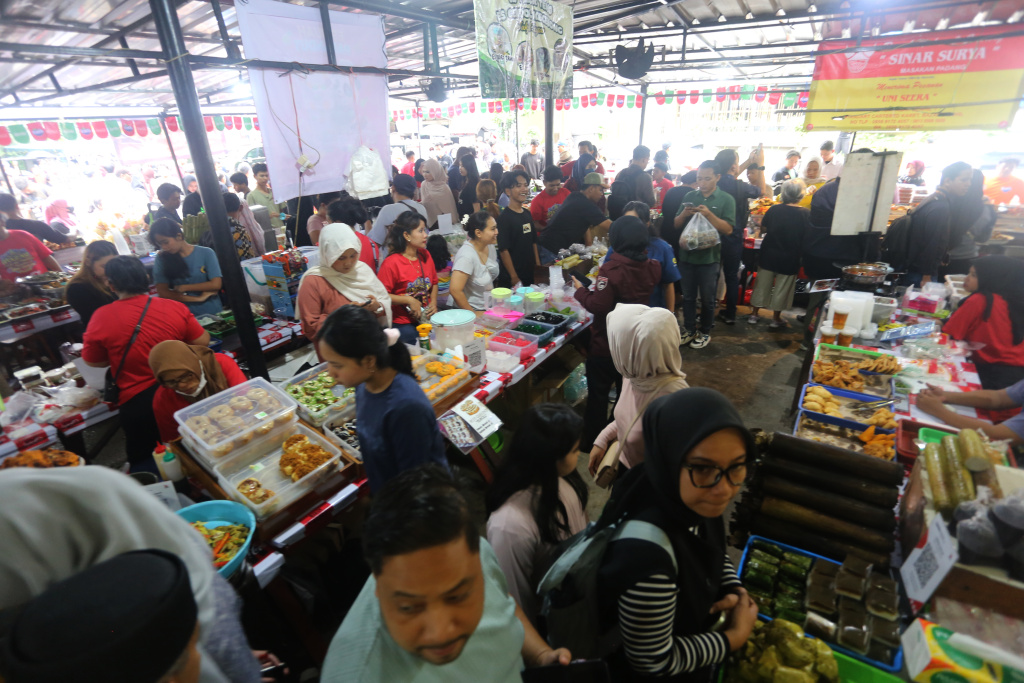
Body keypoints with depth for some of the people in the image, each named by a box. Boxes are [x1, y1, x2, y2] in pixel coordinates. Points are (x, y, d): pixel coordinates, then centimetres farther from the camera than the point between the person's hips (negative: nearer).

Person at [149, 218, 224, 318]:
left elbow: (216, 284, -5)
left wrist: (184, 287, -2)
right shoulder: (161, 259, 6)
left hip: (212, 313, -1)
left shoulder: (206, 253, 1)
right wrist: (198, 298, -8)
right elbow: (162, 293, -1)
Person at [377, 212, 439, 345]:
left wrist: (433, 303, 4)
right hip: (403, 324, -6)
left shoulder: (426, 255, 8)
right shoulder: (391, 263, -12)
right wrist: (409, 300, -15)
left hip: (427, 319, 6)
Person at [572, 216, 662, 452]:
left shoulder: (611, 270, -26)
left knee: (598, 393, 11)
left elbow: (598, 306, -26)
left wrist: (580, 290, -10)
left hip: (606, 343, -6)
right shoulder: (652, 267, -4)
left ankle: (592, 442, 24)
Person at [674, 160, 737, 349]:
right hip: (686, 254, 3)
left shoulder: (726, 199, -3)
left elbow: (728, 229, -11)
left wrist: (709, 214, -23)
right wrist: (684, 214, -15)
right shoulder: (690, 196, 6)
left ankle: (705, 332, 24)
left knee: (707, 299, 9)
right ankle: (690, 330, 25)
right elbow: (676, 224, 7)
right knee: (688, 296, 11)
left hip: (709, 257, -3)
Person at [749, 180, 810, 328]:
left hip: (769, 255, 1)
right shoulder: (805, 214, -12)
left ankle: (754, 314, 20)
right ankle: (776, 318, 19)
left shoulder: (774, 210, -8)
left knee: (762, 284, 13)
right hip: (790, 259, -1)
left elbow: (763, 229, 1)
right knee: (782, 288, 10)